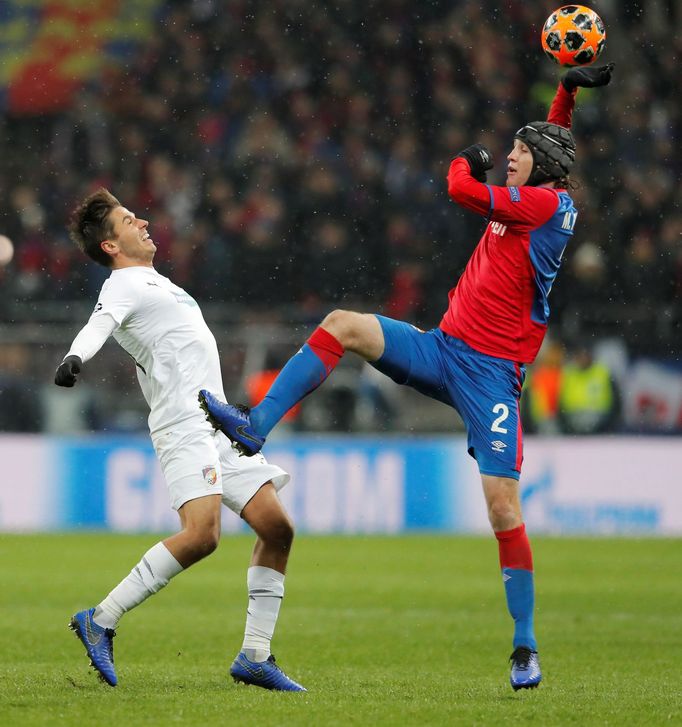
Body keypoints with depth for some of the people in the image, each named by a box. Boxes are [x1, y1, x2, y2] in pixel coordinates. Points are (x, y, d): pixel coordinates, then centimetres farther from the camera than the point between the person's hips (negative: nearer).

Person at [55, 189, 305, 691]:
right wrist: (76, 357, -46)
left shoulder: (156, 282, 25)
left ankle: (255, 656, 7)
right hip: (185, 424, -10)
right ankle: (101, 622, -16)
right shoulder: (123, 285, -4)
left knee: (277, 528, 3)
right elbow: (100, 323, -24)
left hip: (215, 422, 10)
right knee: (201, 534, -26)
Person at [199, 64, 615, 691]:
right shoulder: (528, 202, 14)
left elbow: (462, 189, -12)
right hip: (444, 350, 8)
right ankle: (254, 428, -12)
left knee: (503, 506, -10)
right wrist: (569, 87, 22)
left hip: (491, 371, -8)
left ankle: (526, 649, -2)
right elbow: (550, 140, 33)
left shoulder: (551, 203, -9)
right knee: (343, 325, -9)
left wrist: (467, 162, 9)